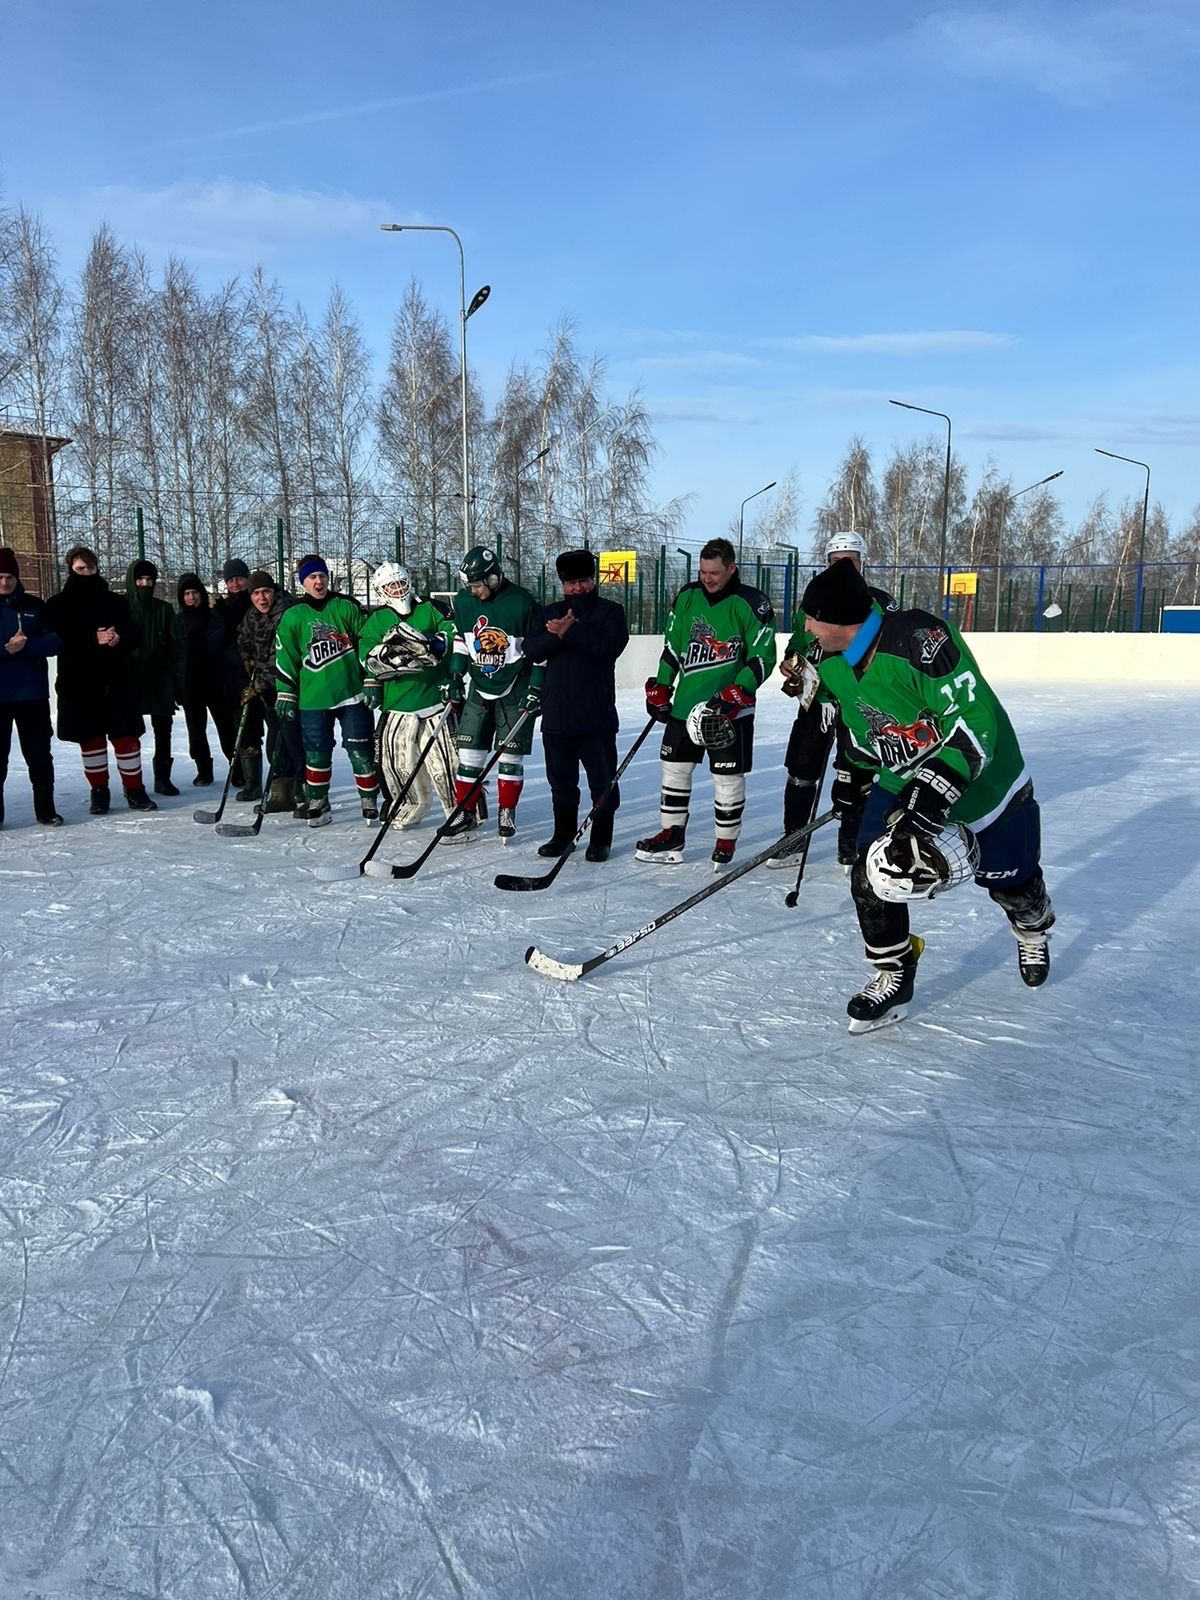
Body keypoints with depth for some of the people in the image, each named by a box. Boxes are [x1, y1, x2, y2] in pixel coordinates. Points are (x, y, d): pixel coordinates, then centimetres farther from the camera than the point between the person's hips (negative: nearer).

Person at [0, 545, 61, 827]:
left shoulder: (34, 606, 6)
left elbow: (54, 642, -1)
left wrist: (26, 644, -18)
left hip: (32, 693, 1)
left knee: (39, 753, 7)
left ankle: (45, 808, 15)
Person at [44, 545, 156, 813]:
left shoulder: (115, 602, 9)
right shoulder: (58, 605, 3)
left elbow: (135, 637, 7)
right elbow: (58, 641, -9)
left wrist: (119, 638, -16)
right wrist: (93, 640, -21)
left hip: (117, 680, 1)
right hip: (80, 682, -1)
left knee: (127, 736, 0)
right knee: (91, 739, 5)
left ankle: (134, 791, 9)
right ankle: (99, 792, 16)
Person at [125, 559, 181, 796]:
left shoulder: (163, 609, 8)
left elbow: (175, 643, 9)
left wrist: (167, 669, 0)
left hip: (160, 680, 3)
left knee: (163, 730, 6)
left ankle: (163, 777, 14)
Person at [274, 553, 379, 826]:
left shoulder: (346, 608, 4)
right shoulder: (292, 617, 4)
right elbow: (285, 659, 6)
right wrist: (285, 695, 2)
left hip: (352, 693, 0)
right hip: (313, 699, 0)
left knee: (361, 752, 1)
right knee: (317, 753, 5)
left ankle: (370, 803, 13)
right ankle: (318, 805, 19)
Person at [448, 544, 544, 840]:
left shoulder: (521, 602, -14)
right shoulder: (463, 601, 0)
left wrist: (536, 687, -11)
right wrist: (455, 679, 10)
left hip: (514, 688, -4)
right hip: (478, 686, 4)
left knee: (511, 754, 1)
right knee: (469, 752, 1)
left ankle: (507, 813, 14)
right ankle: (466, 813, 9)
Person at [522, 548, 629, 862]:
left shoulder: (610, 611, 2)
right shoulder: (551, 613, 13)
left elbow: (610, 645, -17)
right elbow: (531, 649, -1)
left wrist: (571, 632, -19)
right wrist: (556, 636, -18)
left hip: (596, 715, -4)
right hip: (556, 713, 4)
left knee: (602, 780, 1)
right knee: (561, 779, 13)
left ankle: (601, 839, 12)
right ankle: (563, 834, 25)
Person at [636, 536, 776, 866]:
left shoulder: (751, 604, -10)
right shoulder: (687, 598, 5)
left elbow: (763, 658, -10)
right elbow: (672, 647, 15)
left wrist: (736, 694, -19)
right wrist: (660, 688, 9)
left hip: (730, 711, -5)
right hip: (685, 703, 5)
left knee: (728, 777, 2)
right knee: (674, 768, 11)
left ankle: (726, 842, 17)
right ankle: (671, 836, 23)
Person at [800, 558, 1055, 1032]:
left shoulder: (918, 640, -34)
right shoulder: (834, 664, -8)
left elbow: (975, 721, -34)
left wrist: (935, 789, -39)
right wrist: (855, 774, 17)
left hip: (982, 778, -6)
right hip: (903, 782, 6)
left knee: (1011, 881, 15)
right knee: (873, 878, -11)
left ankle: (1033, 931, 50)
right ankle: (893, 978, 8)